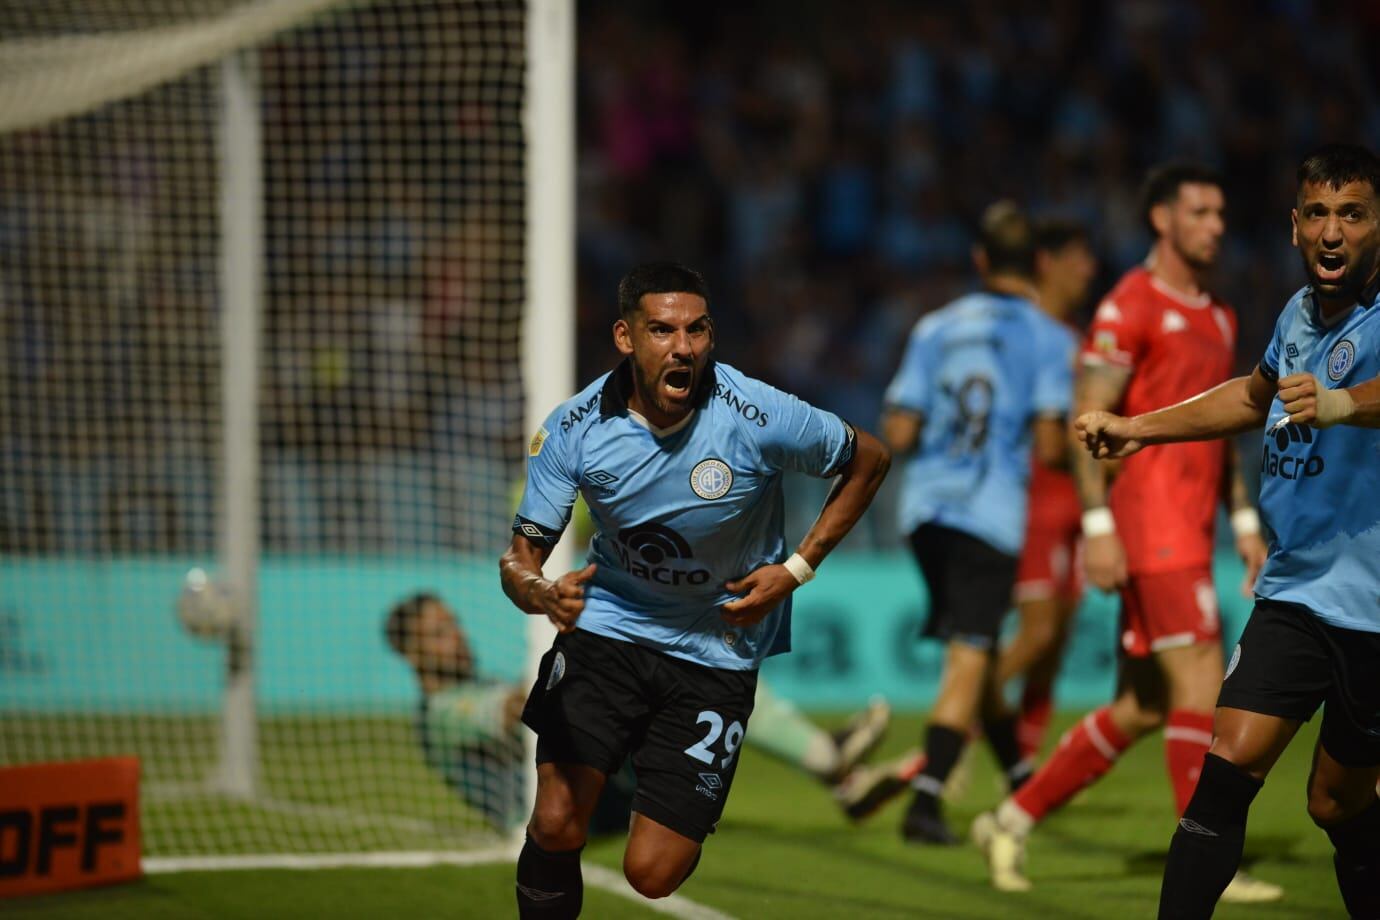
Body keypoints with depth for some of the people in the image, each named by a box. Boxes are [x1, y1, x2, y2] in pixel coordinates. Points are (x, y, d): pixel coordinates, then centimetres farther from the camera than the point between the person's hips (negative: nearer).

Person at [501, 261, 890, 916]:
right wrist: (540, 593, -36)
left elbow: (869, 460, -3)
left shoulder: (759, 417, -21)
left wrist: (797, 568, -9)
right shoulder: (574, 427, -15)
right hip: (607, 625, 1)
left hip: (717, 649, -1)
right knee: (556, 826, -14)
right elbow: (520, 558, -11)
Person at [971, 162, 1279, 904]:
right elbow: (1086, 419, -12)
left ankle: (1013, 820, 18)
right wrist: (1098, 525, -18)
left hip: (1190, 531, 9)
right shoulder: (1131, 306, -8)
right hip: (1151, 525, -9)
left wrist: (1244, 520, 19)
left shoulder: (1218, 317, 19)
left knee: (1141, 709, 9)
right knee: (1200, 683, -12)